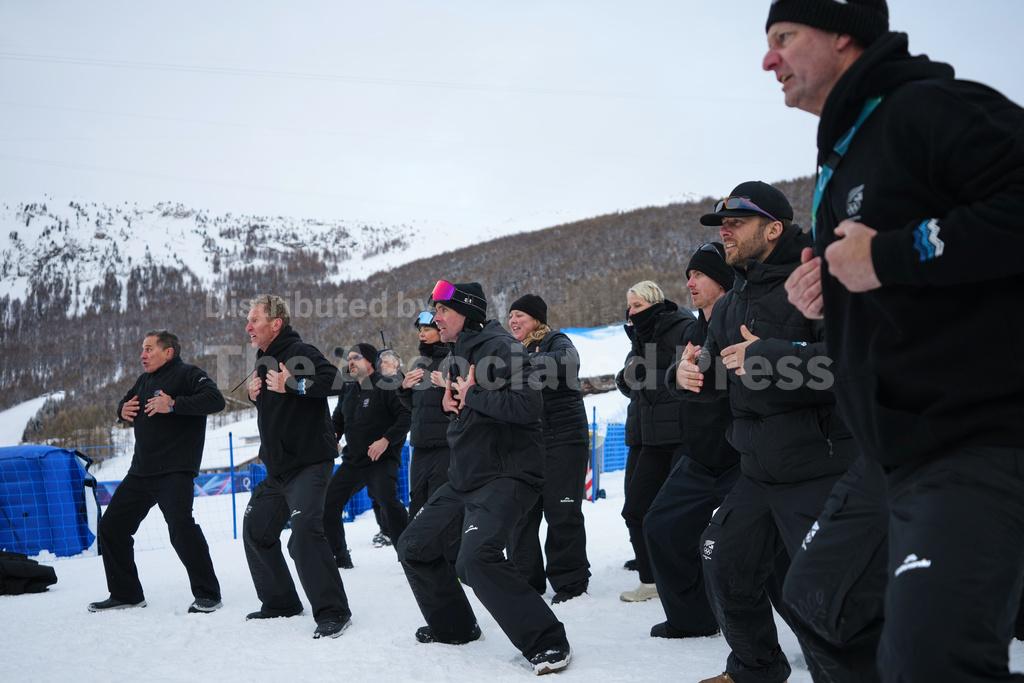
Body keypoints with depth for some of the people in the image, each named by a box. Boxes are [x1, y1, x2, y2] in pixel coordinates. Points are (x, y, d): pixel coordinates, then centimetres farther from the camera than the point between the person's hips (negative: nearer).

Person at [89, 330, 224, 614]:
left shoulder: (187, 374, -6)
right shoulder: (144, 380, 19)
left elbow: (215, 399, -21)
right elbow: (125, 403, 31)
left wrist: (173, 404, -27)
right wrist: (123, 410, 7)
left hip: (175, 471, -9)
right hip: (141, 471, 9)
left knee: (181, 527, -22)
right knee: (111, 526, 10)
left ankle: (207, 594, -10)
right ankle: (125, 593, 22)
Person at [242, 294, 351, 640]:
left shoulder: (299, 352, -14)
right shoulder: (264, 360, 14)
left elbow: (333, 380, -30)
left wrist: (292, 384, -31)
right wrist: (255, 393, 7)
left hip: (309, 464, -10)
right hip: (276, 468, 10)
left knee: (304, 531, -24)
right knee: (256, 530, 16)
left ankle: (333, 611, -16)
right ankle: (280, 602, 29)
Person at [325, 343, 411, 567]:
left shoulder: (386, 387, -9)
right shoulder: (348, 391, 13)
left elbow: (407, 416, -17)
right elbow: (337, 422, 25)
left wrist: (386, 440, -25)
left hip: (382, 460, -7)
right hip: (352, 462, 8)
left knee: (387, 501, -28)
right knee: (327, 504, 4)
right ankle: (339, 557, 19)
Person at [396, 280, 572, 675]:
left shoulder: (500, 347, -16)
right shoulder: (459, 354, 15)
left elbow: (527, 404, -28)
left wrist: (472, 396, -18)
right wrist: (450, 399, 3)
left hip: (507, 475, -10)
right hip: (464, 476, 10)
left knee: (476, 559, -29)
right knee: (415, 546, 14)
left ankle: (546, 642, -16)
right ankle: (453, 626, 32)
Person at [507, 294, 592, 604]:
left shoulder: (556, 341, -4)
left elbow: (568, 360, -28)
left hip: (563, 438, -7)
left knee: (562, 511, -5)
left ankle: (570, 581, 6)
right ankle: (527, 578, 17)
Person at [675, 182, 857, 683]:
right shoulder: (731, 305, 14)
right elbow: (713, 379, 17)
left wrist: (768, 357, -26)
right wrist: (690, 373, -7)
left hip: (820, 470, -9)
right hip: (758, 471, 9)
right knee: (726, 566, 16)